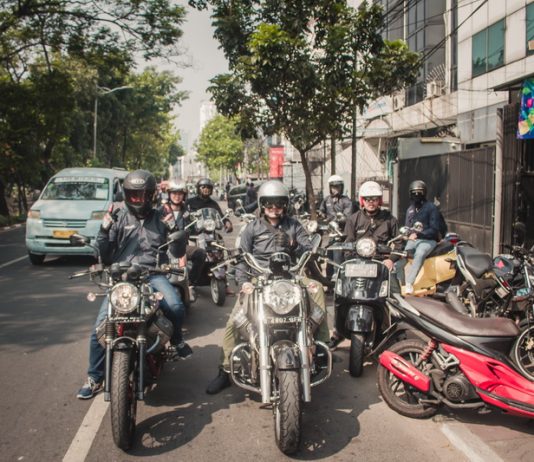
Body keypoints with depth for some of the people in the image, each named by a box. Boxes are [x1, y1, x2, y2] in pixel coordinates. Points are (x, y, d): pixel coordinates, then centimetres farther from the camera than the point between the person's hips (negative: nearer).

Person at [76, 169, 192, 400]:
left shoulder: (160, 217, 8)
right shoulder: (119, 216, 8)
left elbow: (178, 253, 6)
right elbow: (103, 255, 6)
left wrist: (175, 230, -11)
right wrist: (104, 230, -11)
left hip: (153, 274, -1)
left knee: (175, 306, -30)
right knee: (101, 326, -10)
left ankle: (176, 340, 3)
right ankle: (94, 378, 9)